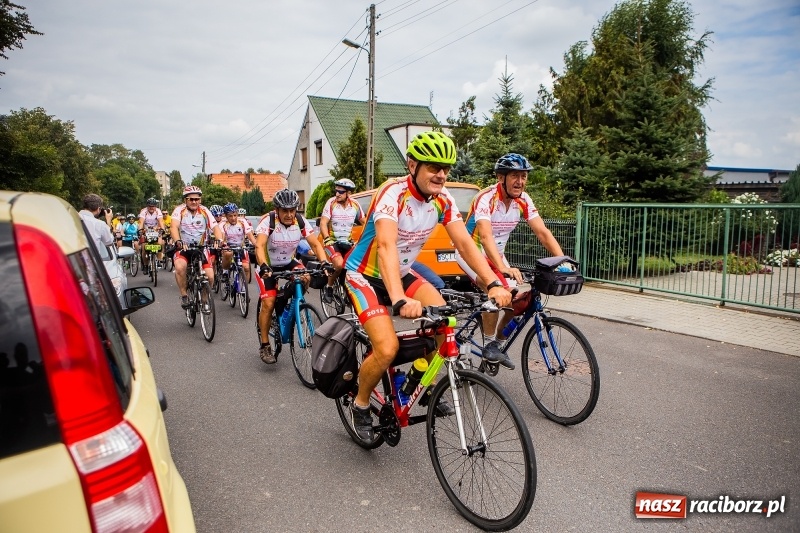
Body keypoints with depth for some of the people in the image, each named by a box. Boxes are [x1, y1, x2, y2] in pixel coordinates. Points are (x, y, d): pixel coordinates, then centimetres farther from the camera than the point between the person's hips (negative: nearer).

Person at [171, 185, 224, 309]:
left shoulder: (204, 211, -2)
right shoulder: (179, 210, -8)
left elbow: (215, 227, -11)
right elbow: (174, 227, -24)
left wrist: (219, 240, -32)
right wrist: (178, 242, -43)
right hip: (183, 248, -2)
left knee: (210, 277, -13)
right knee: (180, 267, -33)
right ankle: (184, 296, -12)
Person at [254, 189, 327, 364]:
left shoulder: (301, 221, -17)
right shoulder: (268, 221, -26)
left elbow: (316, 244, -18)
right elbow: (259, 246, -38)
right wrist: (264, 266, -56)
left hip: (289, 262, 3)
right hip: (269, 266, -3)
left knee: (306, 278, -26)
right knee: (268, 303, -15)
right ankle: (265, 346, 1)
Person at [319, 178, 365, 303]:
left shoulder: (355, 205, -3)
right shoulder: (331, 203, -13)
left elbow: (364, 222, 8)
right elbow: (323, 223, -18)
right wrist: (327, 240, -33)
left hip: (348, 242, 4)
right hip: (333, 241, -4)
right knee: (339, 264, -28)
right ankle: (329, 288, -4)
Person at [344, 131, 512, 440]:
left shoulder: (443, 200, -8)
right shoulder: (393, 194, -28)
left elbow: (465, 243, -13)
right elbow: (386, 247, -41)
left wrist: (494, 284, -27)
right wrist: (400, 300, -55)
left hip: (403, 273, 6)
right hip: (365, 276, -6)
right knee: (387, 349, -20)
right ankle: (360, 405, 9)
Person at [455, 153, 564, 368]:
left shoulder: (523, 200, -10)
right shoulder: (486, 198, -28)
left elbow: (543, 232, -14)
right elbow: (485, 237, -41)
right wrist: (504, 268, -55)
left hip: (495, 256, 6)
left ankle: (498, 342, 18)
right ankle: (489, 345, -13)